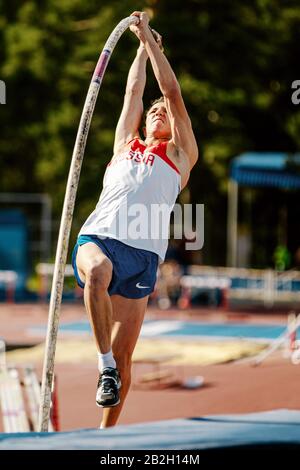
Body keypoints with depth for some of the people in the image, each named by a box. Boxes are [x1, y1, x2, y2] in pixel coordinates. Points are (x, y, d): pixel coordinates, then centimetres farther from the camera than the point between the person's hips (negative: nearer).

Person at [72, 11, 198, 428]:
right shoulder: (126, 144, 27)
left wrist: (150, 39, 23)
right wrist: (142, 47, 39)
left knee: (123, 353, -3)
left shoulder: (181, 155, 21)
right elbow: (134, 91, 29)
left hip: (141, 253, 0)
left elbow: (172, 92, 18)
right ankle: (105, 367, -35)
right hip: (97, 238, 0)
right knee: (99, 270, -38)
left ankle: (107, 432, 10)